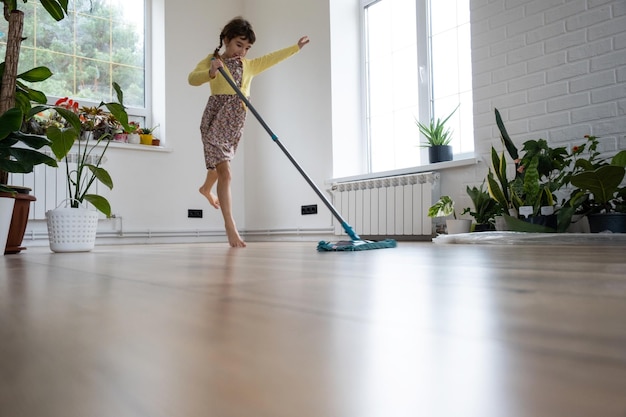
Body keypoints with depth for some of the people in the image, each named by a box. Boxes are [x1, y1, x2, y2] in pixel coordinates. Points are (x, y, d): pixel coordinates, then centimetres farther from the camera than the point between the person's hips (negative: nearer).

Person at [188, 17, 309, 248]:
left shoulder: (249, 65, 13)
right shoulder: (211, 61, -1)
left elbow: (273, 58, 16)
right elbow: (192, 78, -16)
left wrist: (296, 47, 17)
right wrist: (211, 72, -34)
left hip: (235, 122, 6)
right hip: (215, 119, -6)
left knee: (219, 162, 25)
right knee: (225, 172, -15)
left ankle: (206, 188, 59)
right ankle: (230, 227, -15)